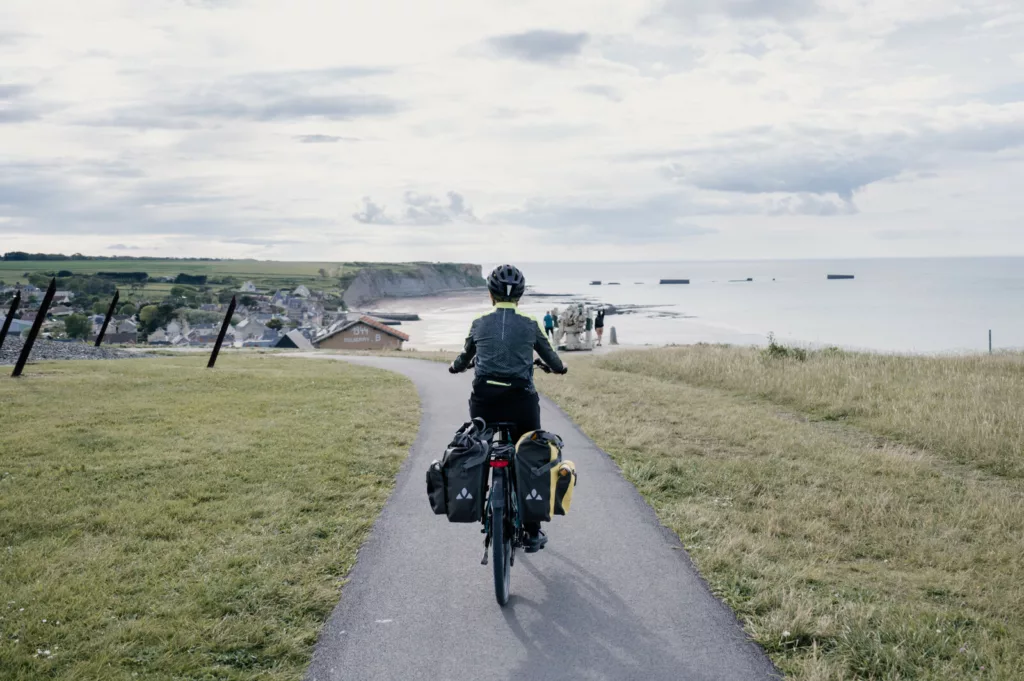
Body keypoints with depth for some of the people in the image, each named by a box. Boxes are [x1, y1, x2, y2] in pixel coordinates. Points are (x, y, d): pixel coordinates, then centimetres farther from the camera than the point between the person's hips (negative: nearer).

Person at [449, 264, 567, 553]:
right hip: (522, 402, -1)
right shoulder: (530, 325, 4)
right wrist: (561, 367, 41)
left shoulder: (479, 323, 7)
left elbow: (464, 359, 22)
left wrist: (455, 366, 46)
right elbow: (551, 359, 17)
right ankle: (533, 534, 17)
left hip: (484, 402, 1)